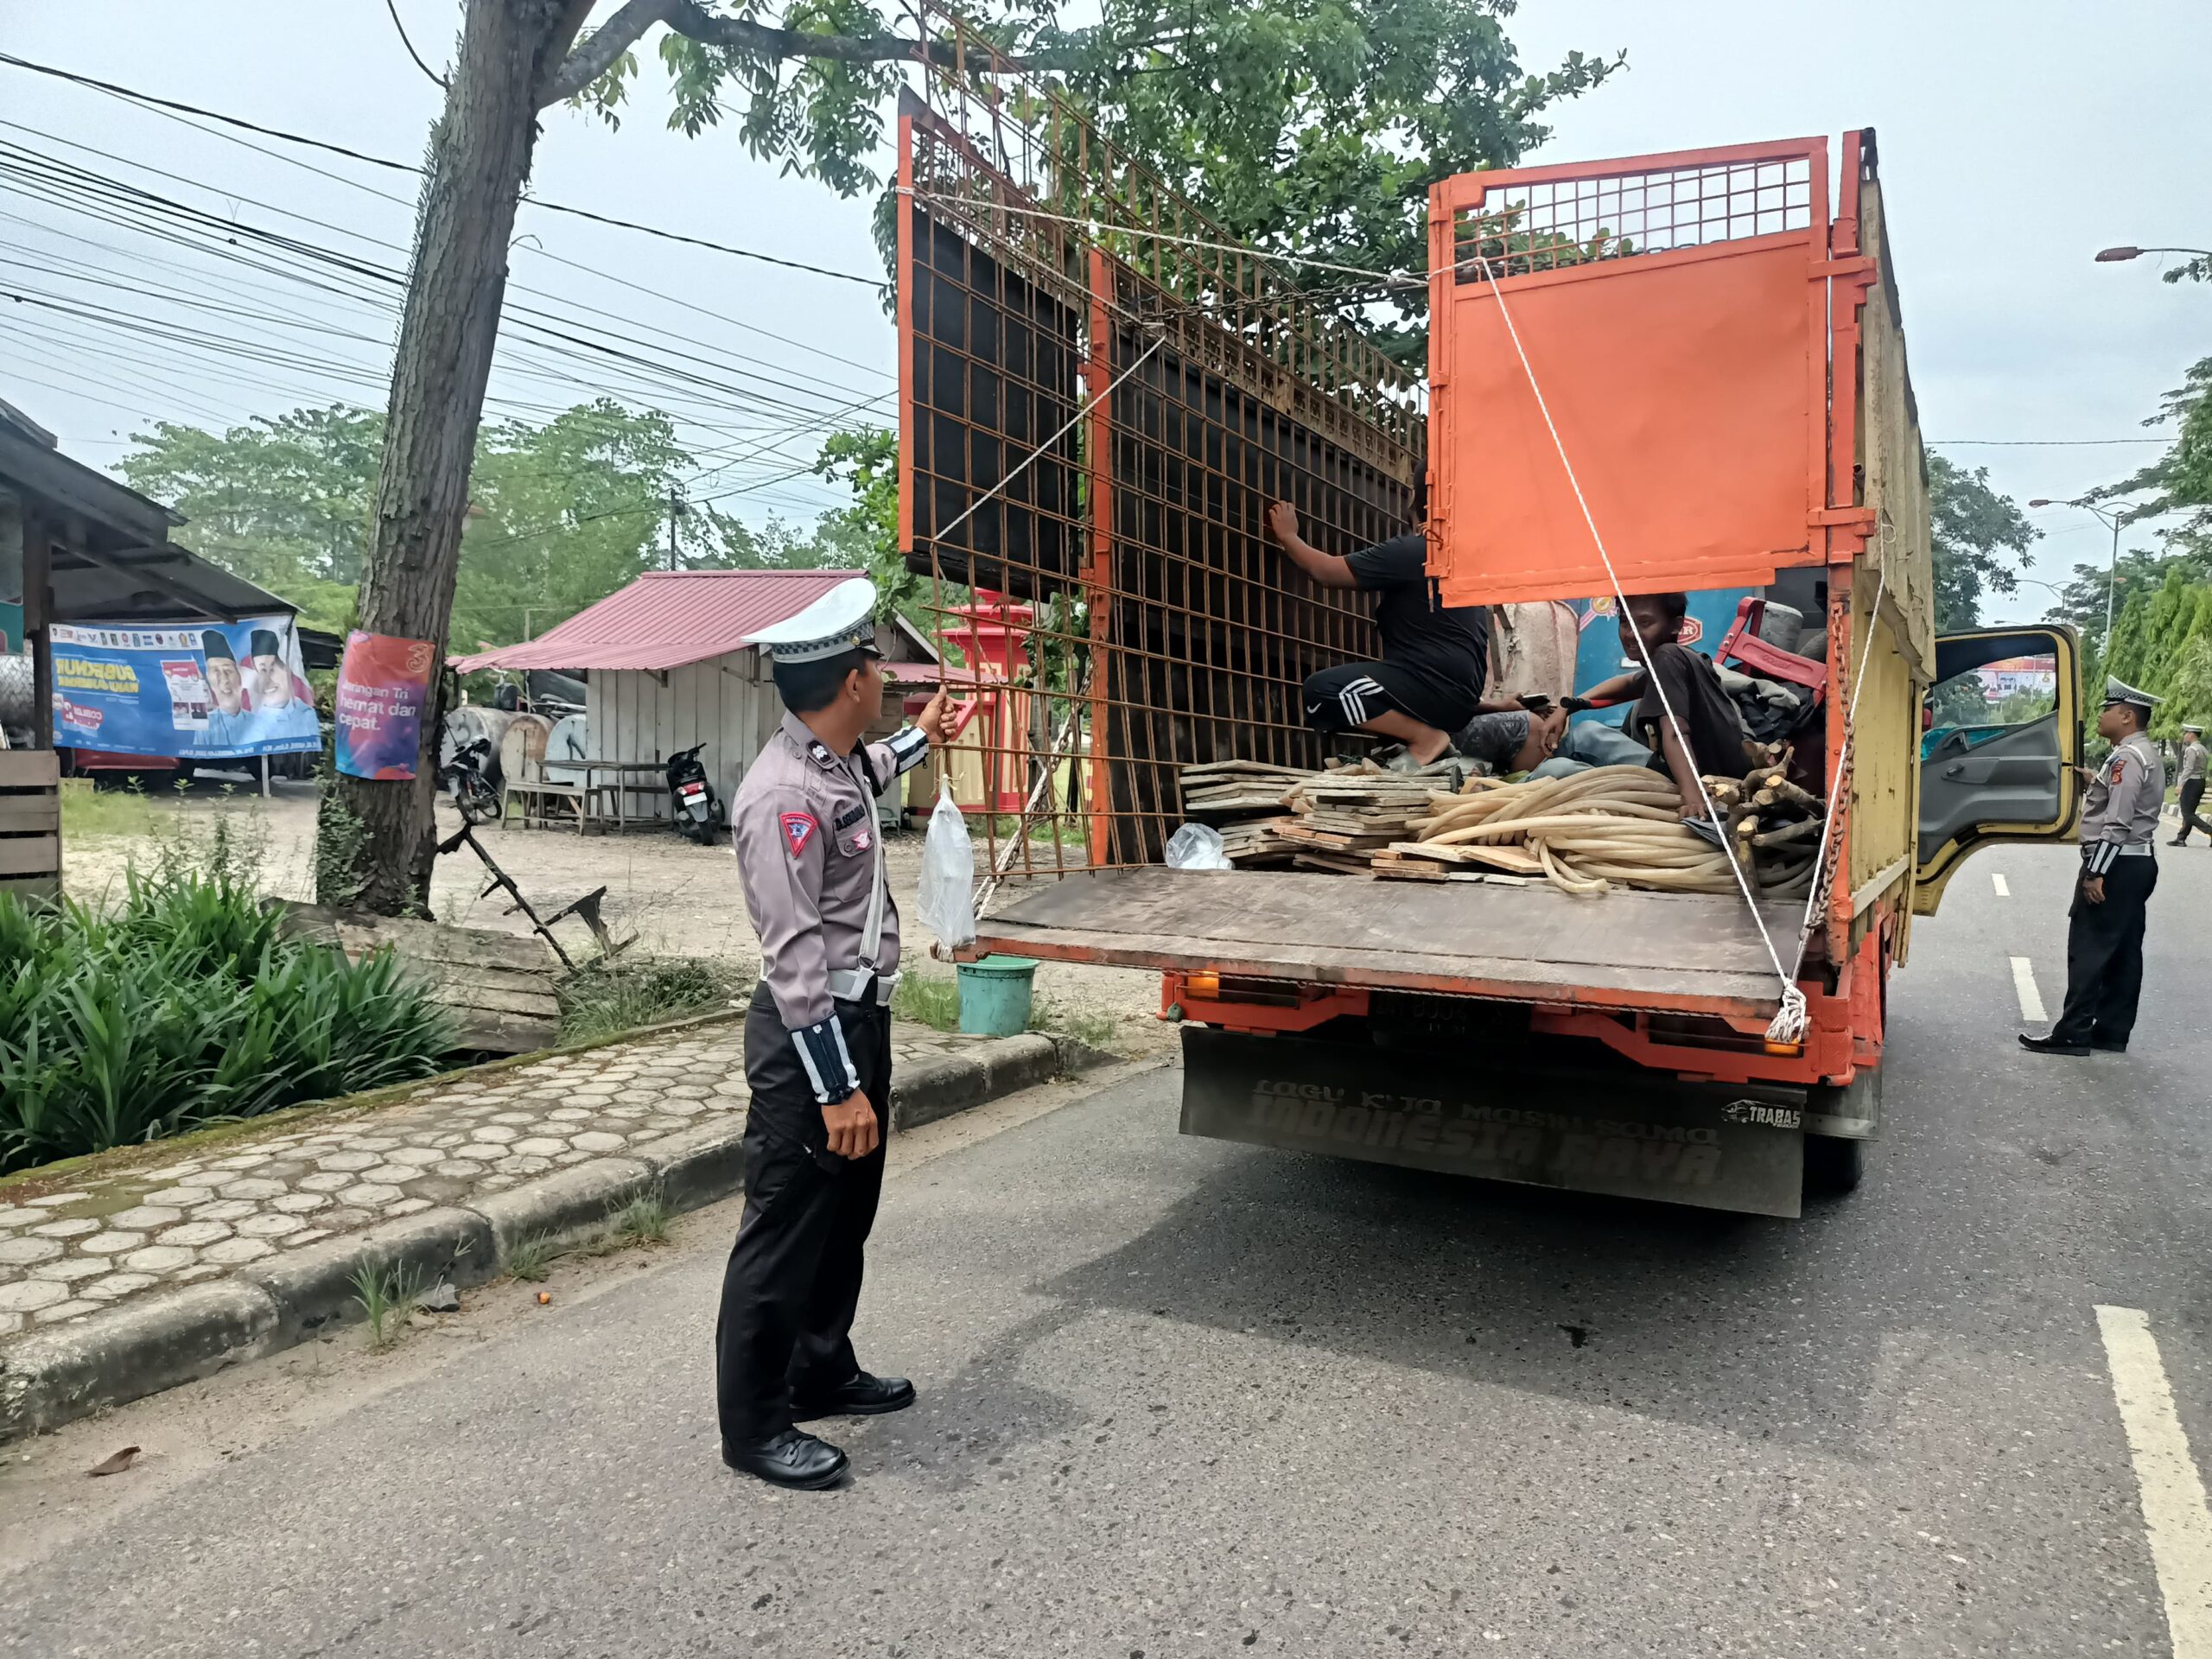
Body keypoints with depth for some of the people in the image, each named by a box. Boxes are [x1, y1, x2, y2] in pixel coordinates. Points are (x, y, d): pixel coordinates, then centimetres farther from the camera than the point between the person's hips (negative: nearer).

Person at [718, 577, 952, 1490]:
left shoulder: (837, 762, 7)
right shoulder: (783, 796, -23)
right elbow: (796, 958, -26)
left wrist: (920, 739, 48)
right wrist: (837, 1088, -25)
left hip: (859, 1014, 10)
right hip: (809, 1032, -10)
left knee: (846, 1212, 21)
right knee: (787, 1231, 1)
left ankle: (823, 1372, 38)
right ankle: (754, 1426, 16)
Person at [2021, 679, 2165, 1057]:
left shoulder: (2126, 758, -17)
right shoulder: (2145, 755, 17)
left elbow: (2117, 822, -23)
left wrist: (2095, 872, -23)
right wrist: (2095, 782, 11)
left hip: (2117, 864, -10)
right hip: (2138, 862, 10)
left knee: (2090, 949, -7)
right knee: (2123, 951, 11)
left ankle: (2073, 1034, -6)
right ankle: (2112, 1032, 15)